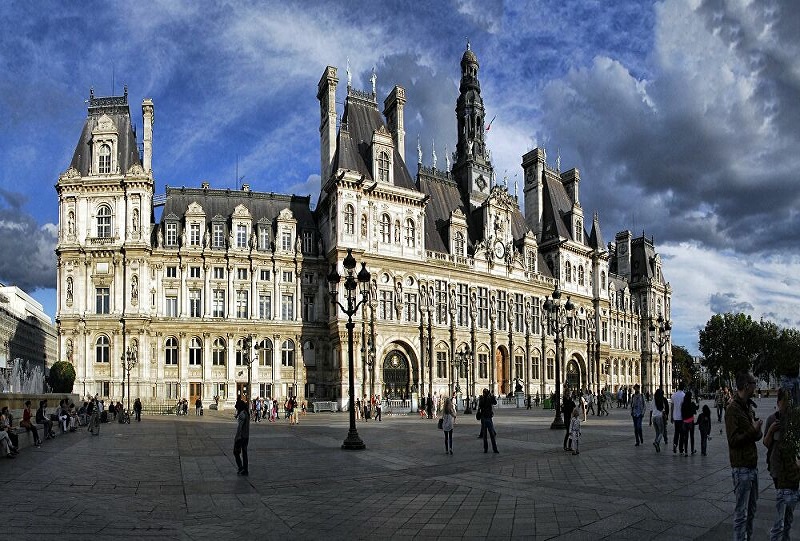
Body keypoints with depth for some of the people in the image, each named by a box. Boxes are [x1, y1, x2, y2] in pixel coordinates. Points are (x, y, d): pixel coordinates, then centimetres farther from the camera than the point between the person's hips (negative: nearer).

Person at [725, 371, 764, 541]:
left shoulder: (748, 406, 12)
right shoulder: (733, 408, -16)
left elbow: (756, 435, 14)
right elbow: (733, 440, -20)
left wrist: (757, 430, -8)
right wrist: (753, 431, -24)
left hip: (752, 465, 9)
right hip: (741, 467, -9)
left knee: (751, 509, 20)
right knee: (741, 512, -1)